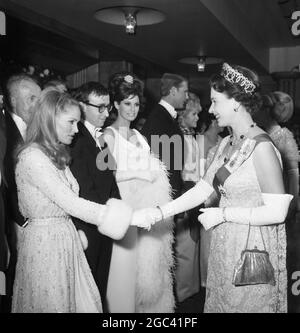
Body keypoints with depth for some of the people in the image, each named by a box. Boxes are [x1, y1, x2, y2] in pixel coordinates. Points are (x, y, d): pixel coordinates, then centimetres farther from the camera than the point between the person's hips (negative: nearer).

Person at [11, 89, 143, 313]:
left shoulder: (56, 154, 12)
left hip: (65, 240, 8)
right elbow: (70, 203, -23)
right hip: (45, 242, -8)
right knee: (51, 303, 6)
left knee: (85, 302, 11)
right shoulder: (32, 156, -18)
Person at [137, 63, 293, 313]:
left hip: (252, 252, -7)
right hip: (225, 245, 7)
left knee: (245, 304, 9)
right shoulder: (227, 143, 6)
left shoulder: (262, 147, -20)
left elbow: (277, 212, -22)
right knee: (221, 302, 18)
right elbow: (204, 188, 5)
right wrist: (161, 212, -4)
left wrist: (223, 213, -17)